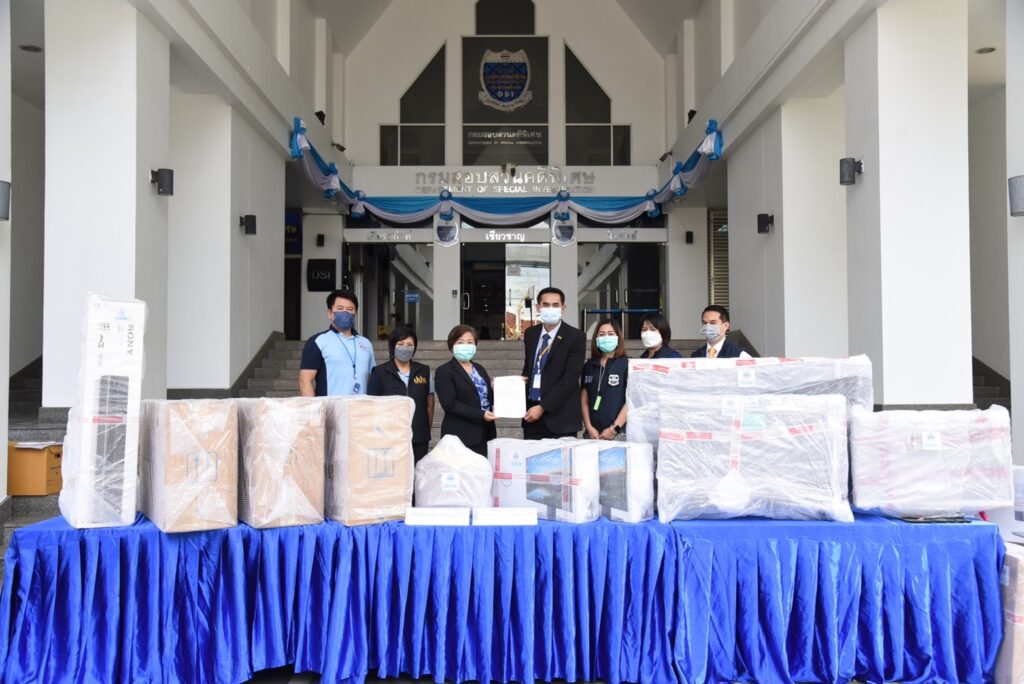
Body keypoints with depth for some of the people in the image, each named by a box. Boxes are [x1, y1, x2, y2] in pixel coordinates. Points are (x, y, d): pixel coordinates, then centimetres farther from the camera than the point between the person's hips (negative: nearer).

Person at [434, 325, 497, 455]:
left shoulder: (479, 369, 17)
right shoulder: (444, 372, -4)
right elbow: (450, 404, -14)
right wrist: (480, 415, -19)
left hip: (485, 433, 6)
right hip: (461, 436, -6)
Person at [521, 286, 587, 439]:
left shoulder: (576, 337, -8)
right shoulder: (530, 333, 10)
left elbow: (569, 379, -13)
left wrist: (543, 407, -16)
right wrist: (523, 378, 0)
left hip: (560, 416, -5)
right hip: (531, 410, 5)